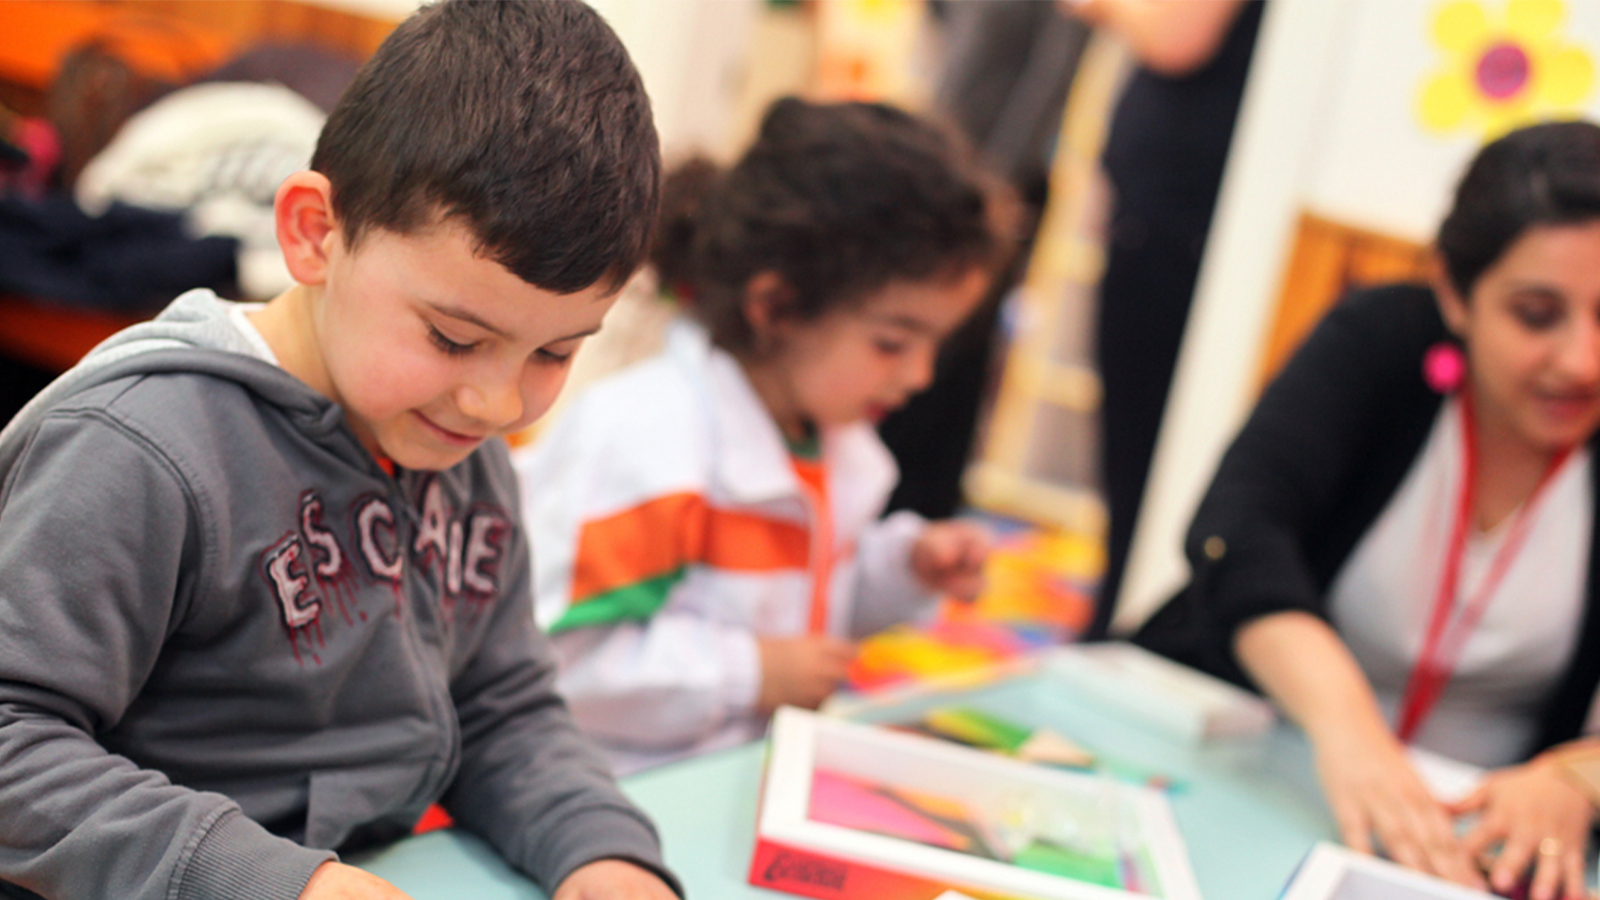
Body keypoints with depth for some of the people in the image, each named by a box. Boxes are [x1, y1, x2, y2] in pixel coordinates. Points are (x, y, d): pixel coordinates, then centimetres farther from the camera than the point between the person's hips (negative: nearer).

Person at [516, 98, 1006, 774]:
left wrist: (905, 567, 10)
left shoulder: (830, 438, 12)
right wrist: (747, 673, -19)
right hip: (633, 790, -9)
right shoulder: (650, 440, -21)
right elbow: (556, 649, -24)